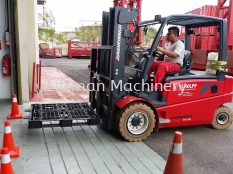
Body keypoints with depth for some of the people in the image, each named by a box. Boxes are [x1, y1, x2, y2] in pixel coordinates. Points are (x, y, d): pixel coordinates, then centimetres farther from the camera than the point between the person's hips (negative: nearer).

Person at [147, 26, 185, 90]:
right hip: (166, 62, 9)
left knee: (162, 66, -38)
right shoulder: (170, 43, 16)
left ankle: (154, 87, -43)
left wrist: (162, 50, -35)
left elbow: (174, 55, -31)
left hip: (176, 65, -9)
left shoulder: (180, 44, -13)